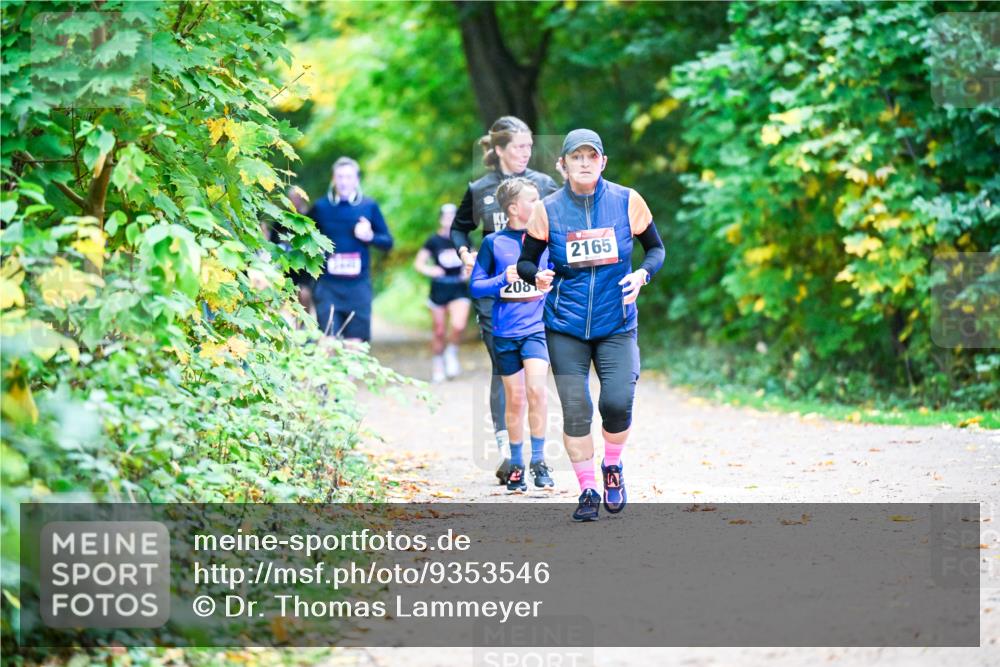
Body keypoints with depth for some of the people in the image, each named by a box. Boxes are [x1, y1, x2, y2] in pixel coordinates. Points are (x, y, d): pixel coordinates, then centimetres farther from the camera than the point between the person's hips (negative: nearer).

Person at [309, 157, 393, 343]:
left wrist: (370, 237, -11)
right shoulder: (321, 207, 3)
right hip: (328, 286, 0)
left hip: (358, 286, 0)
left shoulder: (369, 206, 3)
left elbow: (388, 242, 8)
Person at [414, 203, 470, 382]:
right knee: (439, 332, 5)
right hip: (439, 289, -1)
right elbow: (418, 263, -1)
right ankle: (438, 364, 24)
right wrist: (430, 271, -21)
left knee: (458, 325, -21)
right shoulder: (434, 241, -3)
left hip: (459, 288, 1)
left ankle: (452, 353, 8)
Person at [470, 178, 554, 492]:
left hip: (537, 327, 0)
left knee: (536, 389, -18)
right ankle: (516, 465, 18)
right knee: (514, 399, 5)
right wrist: (503, 280, -15)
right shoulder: (493, 242, 0)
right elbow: (476, 286, 1)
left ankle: (538, 460, -6)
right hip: (505, 331, 0)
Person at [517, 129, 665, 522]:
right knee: (575, 411, -2)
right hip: (565, 327, 0)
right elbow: (525, 261, 6)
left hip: (617, 326, 0)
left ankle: (612, 467, 17)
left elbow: (656, 248, 10)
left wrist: (643, 273, -10)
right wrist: (537, 276, -17)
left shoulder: (627, 201, -2)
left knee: (617, 404, -13)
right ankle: (587, 490, 15)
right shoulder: (547, 210, -2)